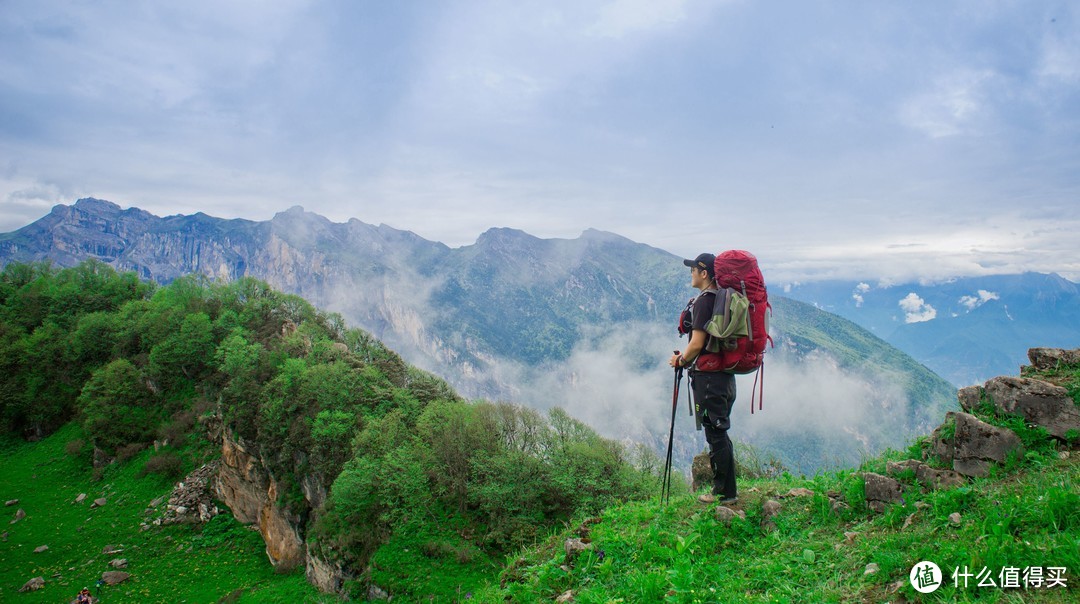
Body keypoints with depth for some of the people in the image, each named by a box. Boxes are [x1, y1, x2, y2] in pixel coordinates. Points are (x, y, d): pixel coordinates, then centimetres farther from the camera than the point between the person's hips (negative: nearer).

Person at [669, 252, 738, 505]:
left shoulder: (704, 301, -15)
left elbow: (697, 344, -19)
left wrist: (680, 360, -2)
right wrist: (686, 356, 19)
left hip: (708, 376, -9)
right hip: (725, 375, 10)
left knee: (716, 434, -1)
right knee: (720, 433, 16)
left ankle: (725, 492, 8)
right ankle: (725, 489, 24)